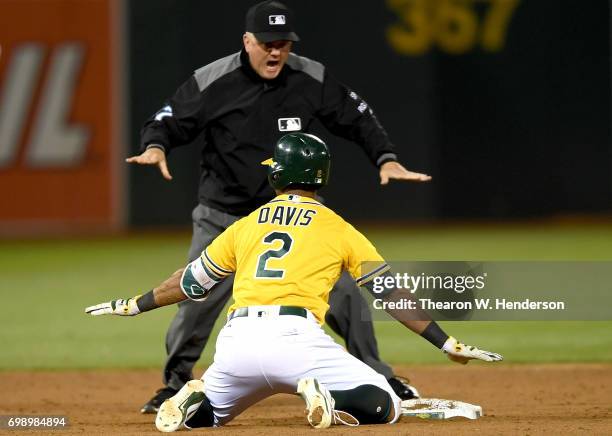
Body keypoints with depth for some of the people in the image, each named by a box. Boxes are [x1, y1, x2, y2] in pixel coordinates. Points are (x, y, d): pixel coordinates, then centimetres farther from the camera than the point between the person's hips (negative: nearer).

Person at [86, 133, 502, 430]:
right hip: (294, 339, -3)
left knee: (207, 413, 29)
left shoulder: (246, 226, 21)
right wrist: (446, 343, 11)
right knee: (384, 407, 3)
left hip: (237, 342, 3)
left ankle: (196, 400, -7)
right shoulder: (338, 229, 13)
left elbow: (192, 281, 28)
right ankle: (323, 396, -27)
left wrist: (134, 305, 43)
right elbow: (391, 292, 9)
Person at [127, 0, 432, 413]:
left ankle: (376, 376, 12)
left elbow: (357, 119, 1)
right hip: (224, 219, -1)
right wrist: (155, 146, -32)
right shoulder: (212, 82, -13)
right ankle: (177, 383, 18)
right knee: (197, 301, -5)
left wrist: (386, 158, -13)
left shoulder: (312, 80, -7)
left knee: (344, 292, -5)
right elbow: (168, 122, -9)